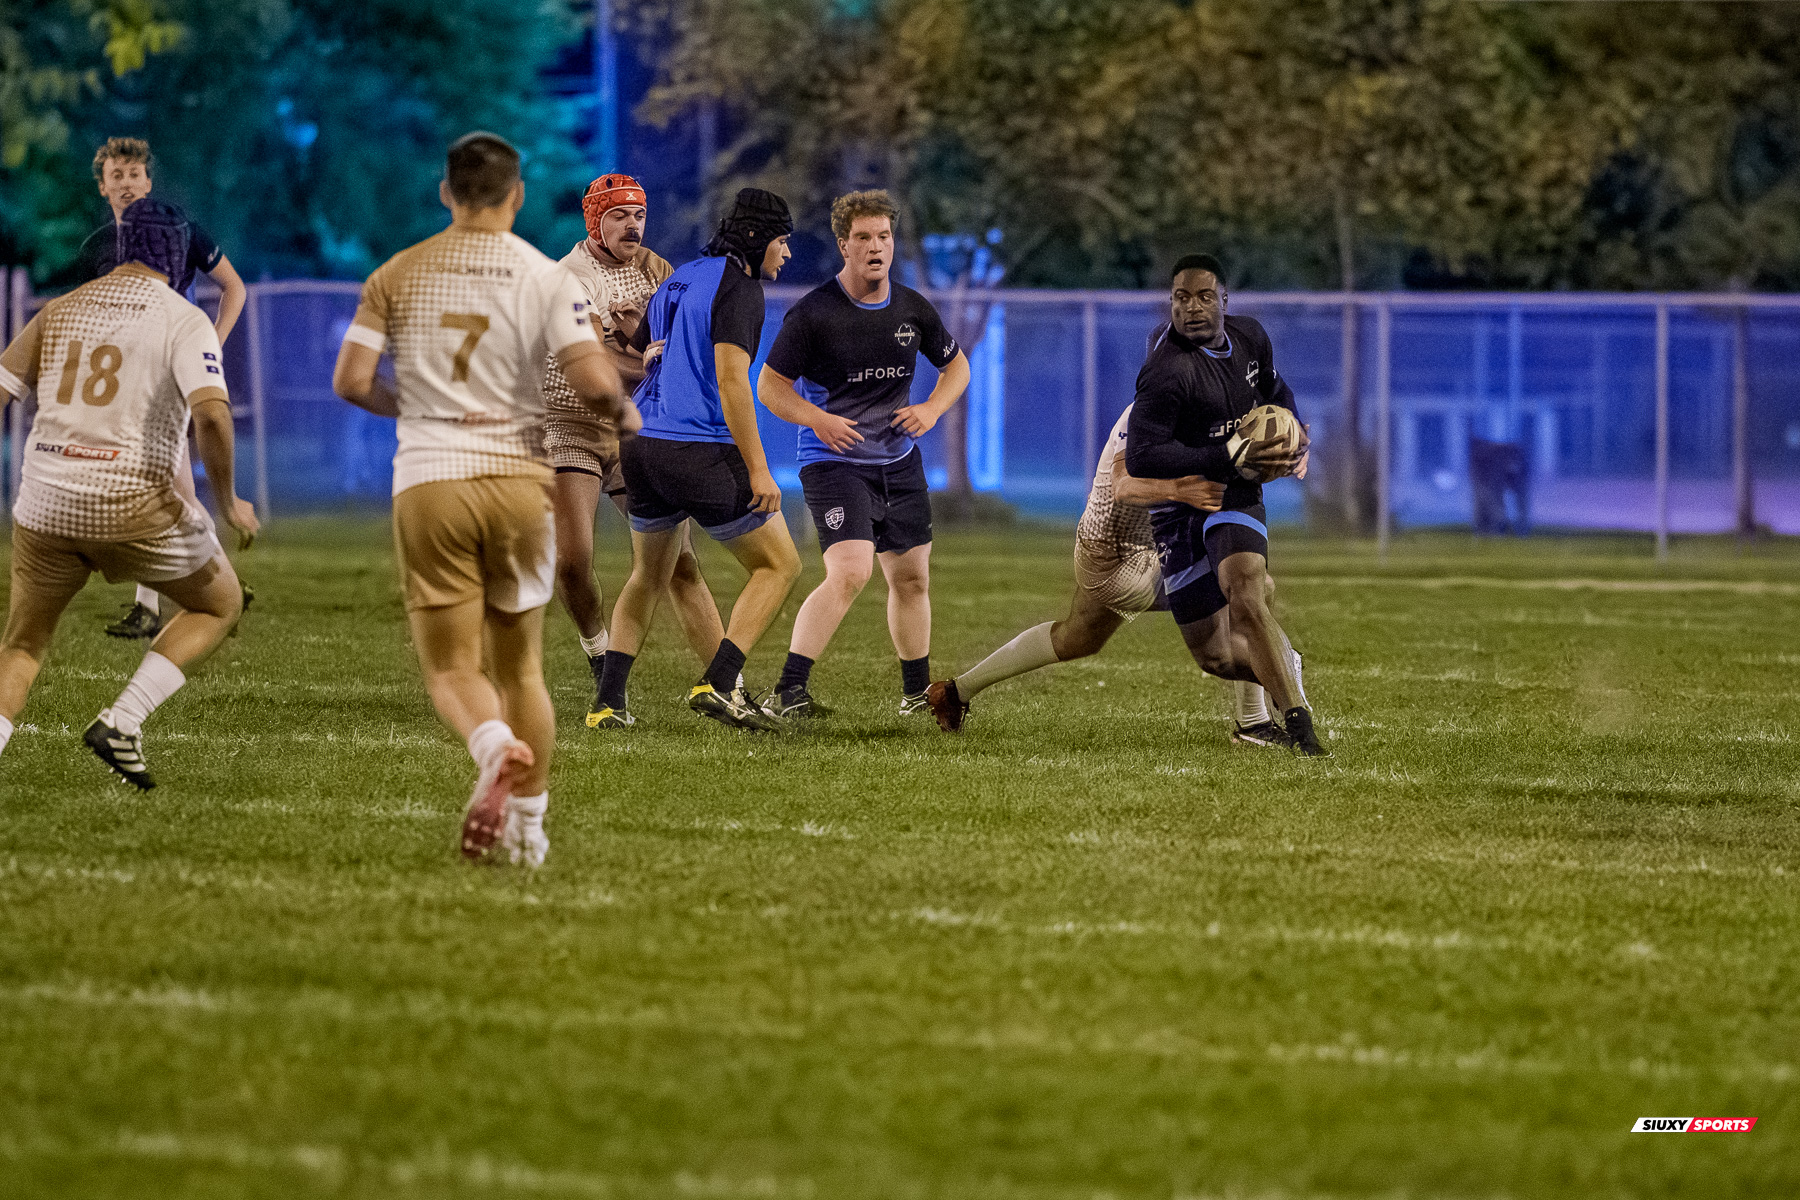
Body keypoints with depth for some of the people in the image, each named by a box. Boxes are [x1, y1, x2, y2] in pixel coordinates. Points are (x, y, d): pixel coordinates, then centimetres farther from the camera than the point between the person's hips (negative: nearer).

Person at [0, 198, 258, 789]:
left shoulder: (60, 311, 12)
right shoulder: (183, 321, -3)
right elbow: (211, 413, -18)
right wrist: (229, 501, -5)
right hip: (133, 502, -4)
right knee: (219, 604, 19)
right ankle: (121, 723, 4)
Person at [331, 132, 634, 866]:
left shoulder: (398, 275, 3)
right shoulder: (548, 279, -2)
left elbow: (351, 381, 0)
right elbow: (593, 381, -12)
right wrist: (625, 413, 11)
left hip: (428, 481, 0)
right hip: (518, 477, 0)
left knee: (452, 666, 0)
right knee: (520, 663, 16)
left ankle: (496, 748, -31)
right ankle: (528, 825, 15)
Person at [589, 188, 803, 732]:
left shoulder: (678, 279, 18)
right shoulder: (738, 287, -9)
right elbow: (730, 380, -18)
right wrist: (758, 470, -18)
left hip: (642, 445, 8)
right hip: (702, 452, -8)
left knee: (648, 576, 22)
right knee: (780, 564, 2)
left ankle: (609, 702, 13)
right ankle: (719, 684, -11)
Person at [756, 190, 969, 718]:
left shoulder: (913, 309, 3)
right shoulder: (813, 313, -12)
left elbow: (956, 364, 18)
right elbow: (770, 385, -6)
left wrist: (931, 409, -1)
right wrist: (817, 418, -22)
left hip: (900, 461, 6)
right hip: (835, 462, -6)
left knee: (912, 578, 13)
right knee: (849, 572, -23)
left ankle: (917, 692, 30)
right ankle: (789, 690, -22)